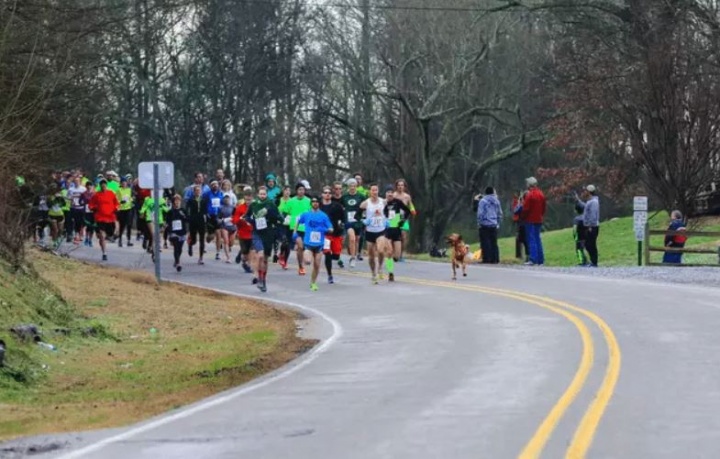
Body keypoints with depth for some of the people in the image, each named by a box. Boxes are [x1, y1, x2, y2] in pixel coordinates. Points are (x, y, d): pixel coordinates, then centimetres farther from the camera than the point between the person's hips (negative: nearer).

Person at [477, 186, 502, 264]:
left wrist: (479, 223, -3)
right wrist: (498, 223, 21)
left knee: (485, 243, -2)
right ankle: (495, 259, 7)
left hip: (484, 225, -5)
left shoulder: (483, 201, -9)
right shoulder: (496, 201, 7)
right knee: (494, 242, 9)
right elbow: (500, 213, 13)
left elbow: (480, 213, -12)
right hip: (494, 225, 5)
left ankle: (486, 259, -6)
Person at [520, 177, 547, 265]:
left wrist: (522, 217, -2)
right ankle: (541, 259, 12)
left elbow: (525, 208, -16)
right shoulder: (541, 194, 9)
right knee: (538, 239, 12)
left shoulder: (529, 195, -14)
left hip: (530, 220, -7)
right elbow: (544, 207, 13)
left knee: (531, 239, -6)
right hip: (539, 220, 7)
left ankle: (533, 259, -12)